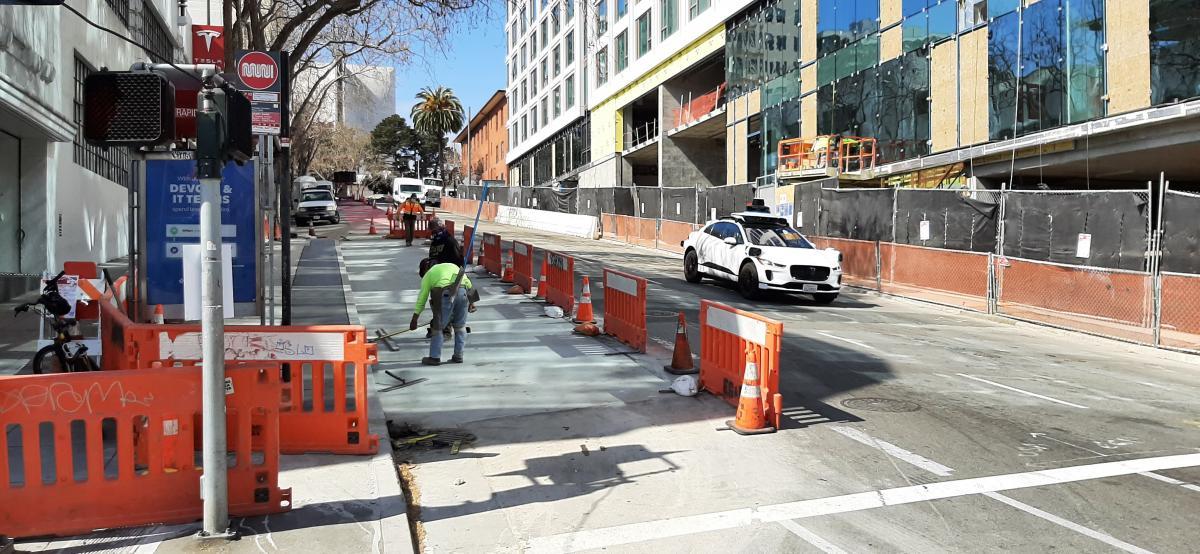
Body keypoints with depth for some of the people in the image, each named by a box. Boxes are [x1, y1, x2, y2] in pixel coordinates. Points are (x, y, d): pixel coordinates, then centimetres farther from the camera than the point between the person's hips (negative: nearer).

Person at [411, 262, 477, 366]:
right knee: (460, 326, 18)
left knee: (438, 326, 9)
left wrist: (414, 320, 19)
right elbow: (468, 283, 23)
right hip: (463, 291, 4)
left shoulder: (428, 274, 21)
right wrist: (471, 302, 29)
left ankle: (435, 357, 14)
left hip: (446, 294, -4)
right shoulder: (453, 266, 34)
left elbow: (422, 298, 16)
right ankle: (458, 356, 23)